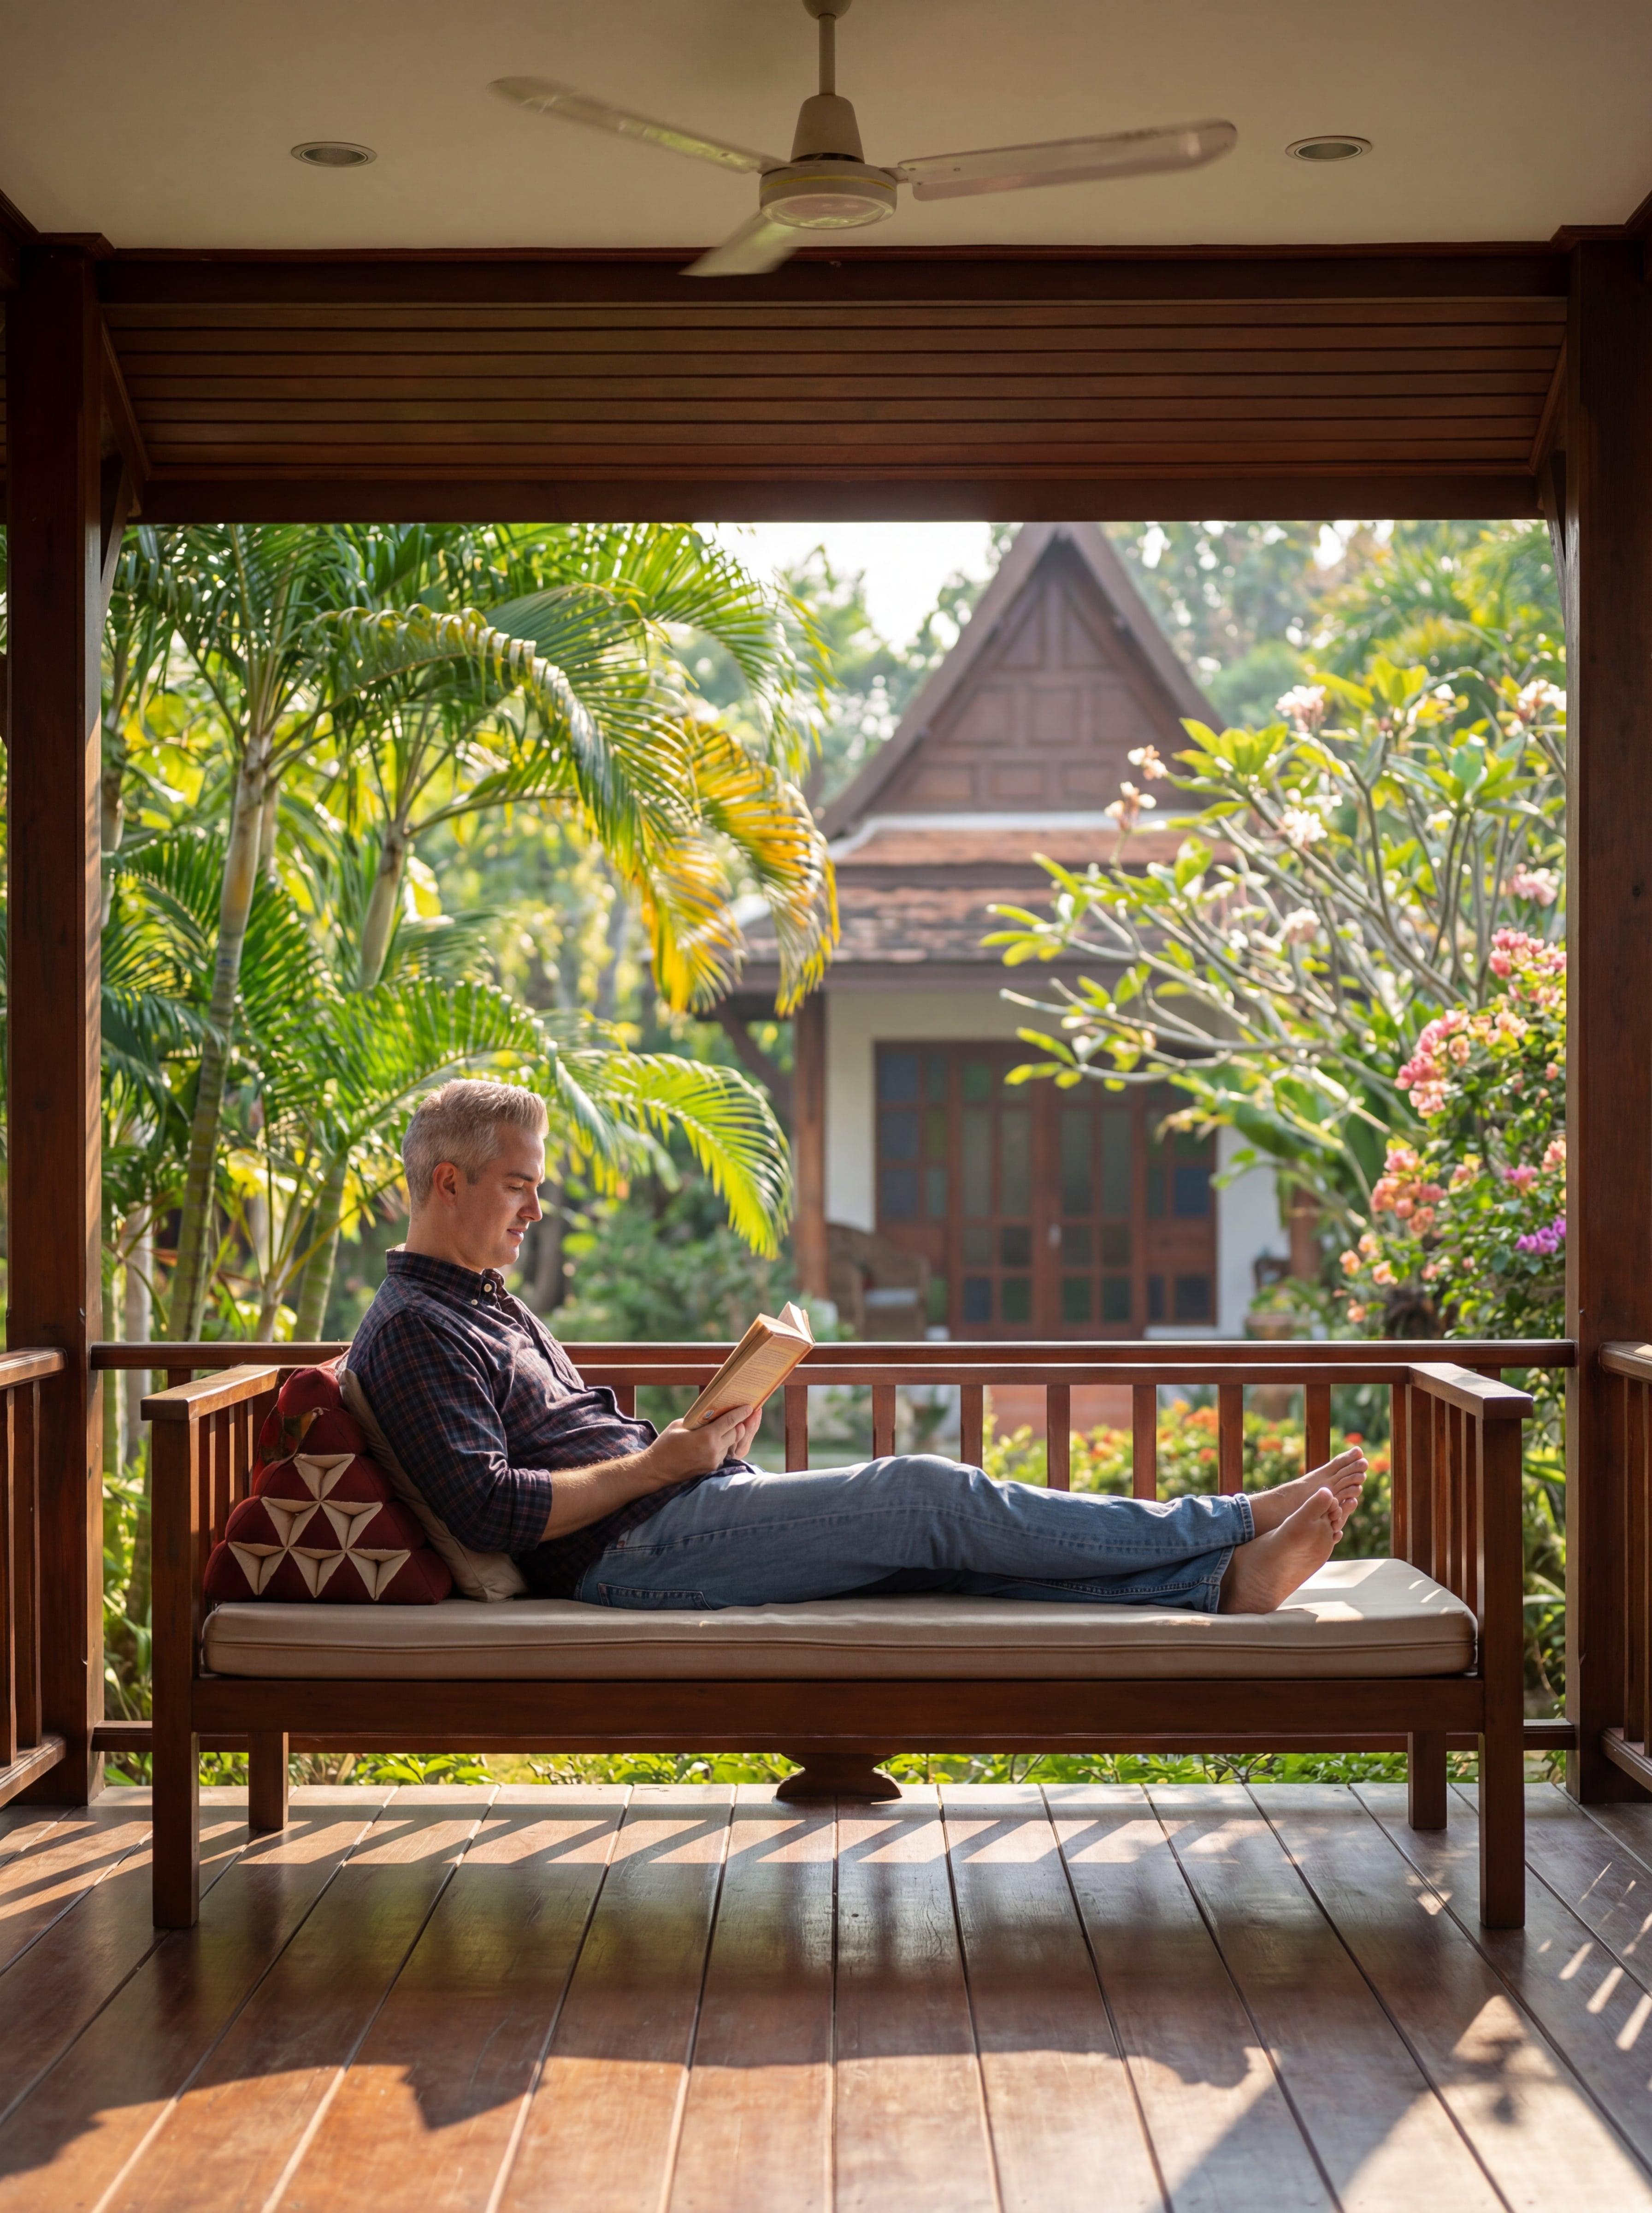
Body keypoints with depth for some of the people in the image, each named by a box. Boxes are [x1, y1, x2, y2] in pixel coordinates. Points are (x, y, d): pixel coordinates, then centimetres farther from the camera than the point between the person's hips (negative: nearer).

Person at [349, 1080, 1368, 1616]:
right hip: (637, 1551, -10)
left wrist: (704, 1442, 8)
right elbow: (490, 1507, -19)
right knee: (930, 1494, -17)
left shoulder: (491, 1307, 25)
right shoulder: (413, 1330, -7)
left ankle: (1222, 1581, -15)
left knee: (939, 1531, -7)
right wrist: (655, 1466, -14)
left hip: (690, 1510, 10)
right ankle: (1234, 1525, -12)